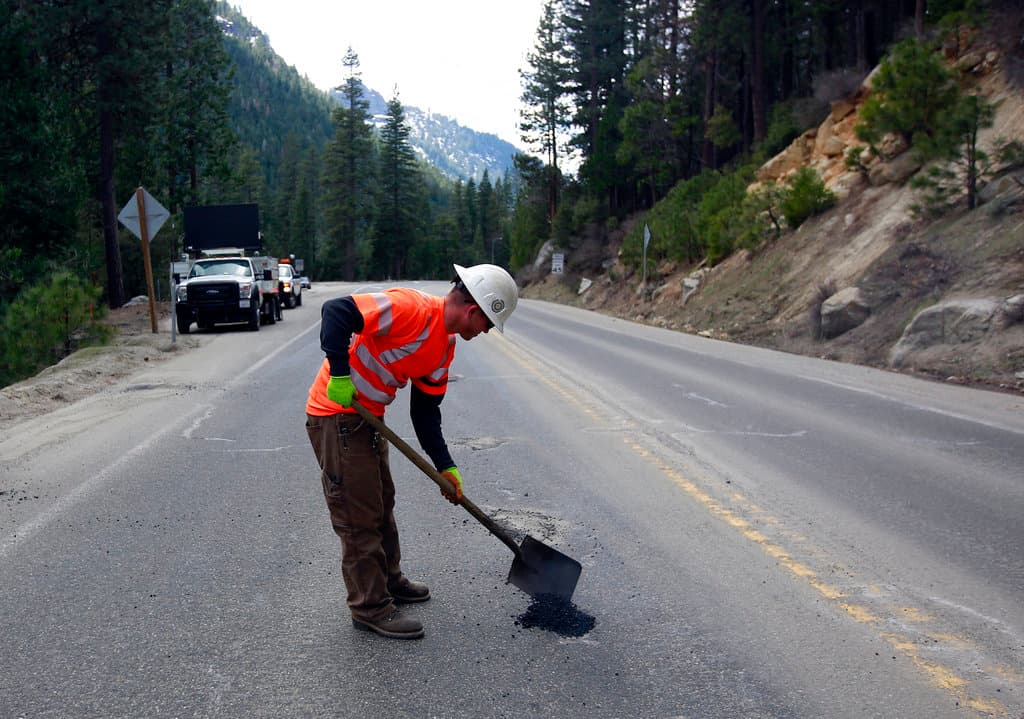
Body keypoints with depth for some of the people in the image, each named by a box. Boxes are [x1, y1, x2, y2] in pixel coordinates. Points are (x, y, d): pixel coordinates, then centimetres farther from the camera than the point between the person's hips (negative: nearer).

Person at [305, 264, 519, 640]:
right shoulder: (411, 308, -23)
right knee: (359, 515, -1)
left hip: (368, 417, 10)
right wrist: (340, 375, -29)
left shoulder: (445, 346, 6)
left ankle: (388, 579, 42)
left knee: (381, 503, 23)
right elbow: (336, 311, -30)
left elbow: (426, 411, 10)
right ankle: (371, 607, 12)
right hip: (336, 415, -10)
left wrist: (445, 467, 5)